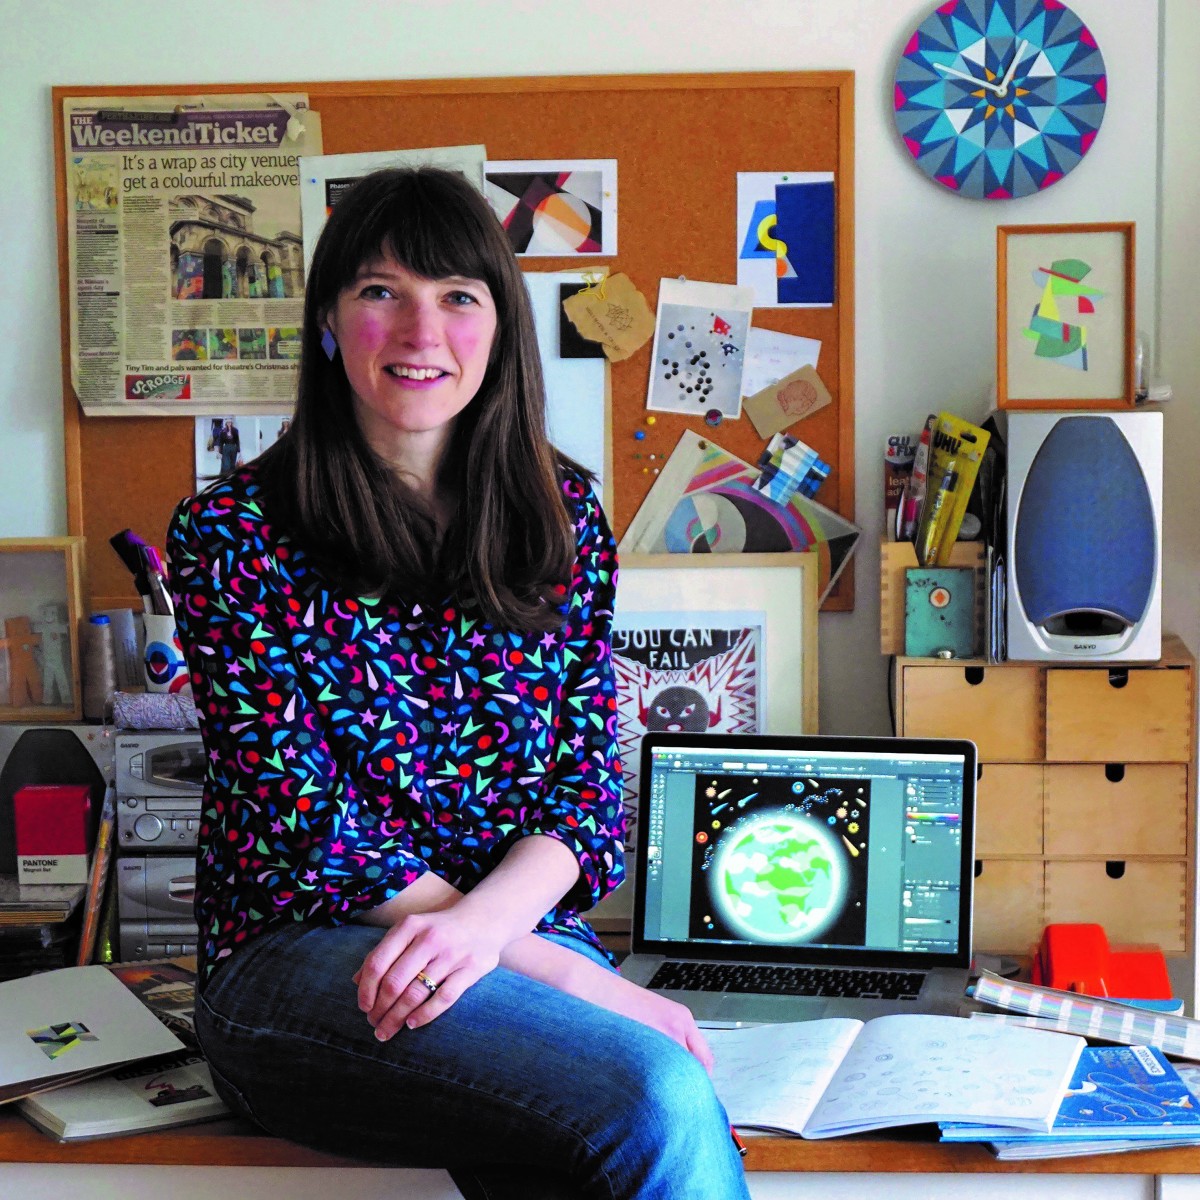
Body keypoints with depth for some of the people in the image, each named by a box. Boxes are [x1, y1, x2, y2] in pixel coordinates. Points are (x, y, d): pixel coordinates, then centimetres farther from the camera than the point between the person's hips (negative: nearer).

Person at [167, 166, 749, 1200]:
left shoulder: (563, 514, 12)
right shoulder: (234, 534, 0)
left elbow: (588, 778, 7)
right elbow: (309, 822, -8)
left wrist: (482, 922, -16)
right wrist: (575, 978, -16)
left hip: (518, 927, 4)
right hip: (305, 953, -3)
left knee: (670, 1117, -31)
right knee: (659, 1097, -31)